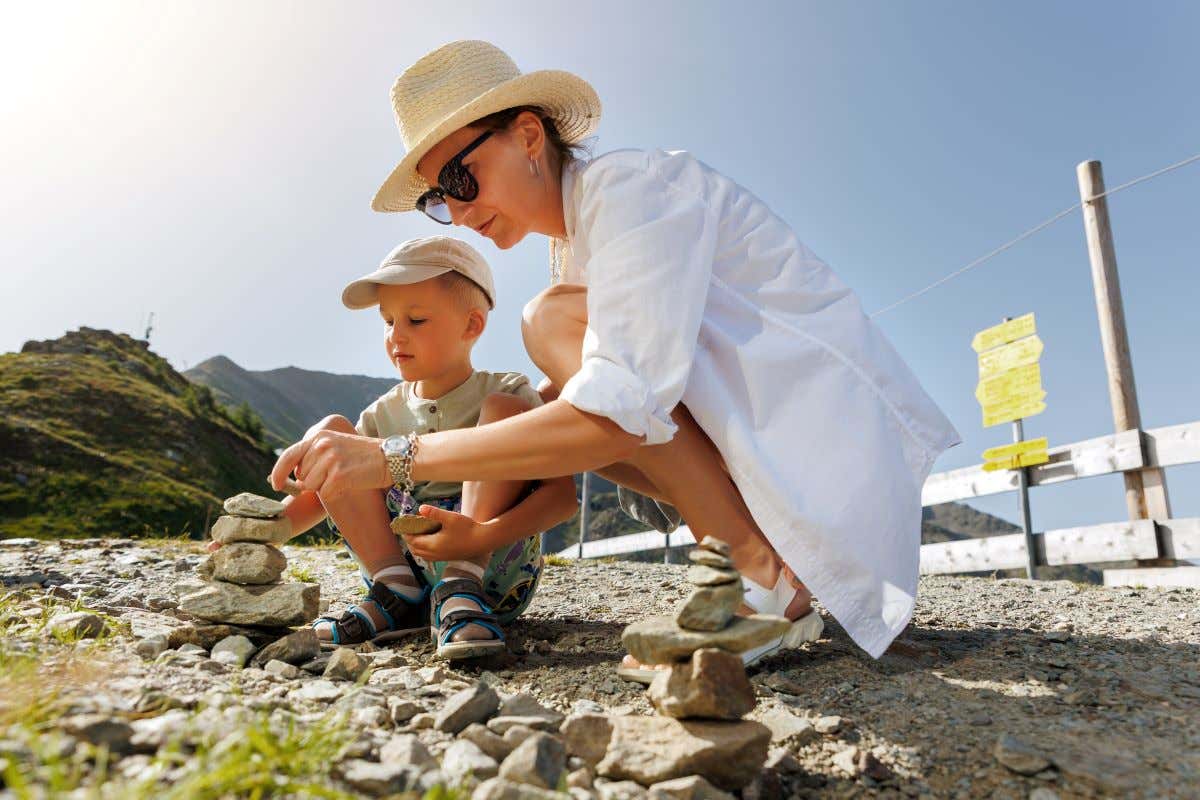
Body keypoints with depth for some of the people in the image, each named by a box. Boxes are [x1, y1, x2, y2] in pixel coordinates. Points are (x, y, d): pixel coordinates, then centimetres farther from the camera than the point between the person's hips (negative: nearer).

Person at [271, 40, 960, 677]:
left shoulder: (631, 184, -16)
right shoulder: (575, 244, 12)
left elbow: (620, 415, -30)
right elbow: (588, 434, 12)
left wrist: (396, 457, -27)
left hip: (836, 411, -9)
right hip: (760, 437, 9)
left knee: (554, 321, -18)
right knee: (546, 410, 5)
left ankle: (764, 576, -17)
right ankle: (776, 557, 1)